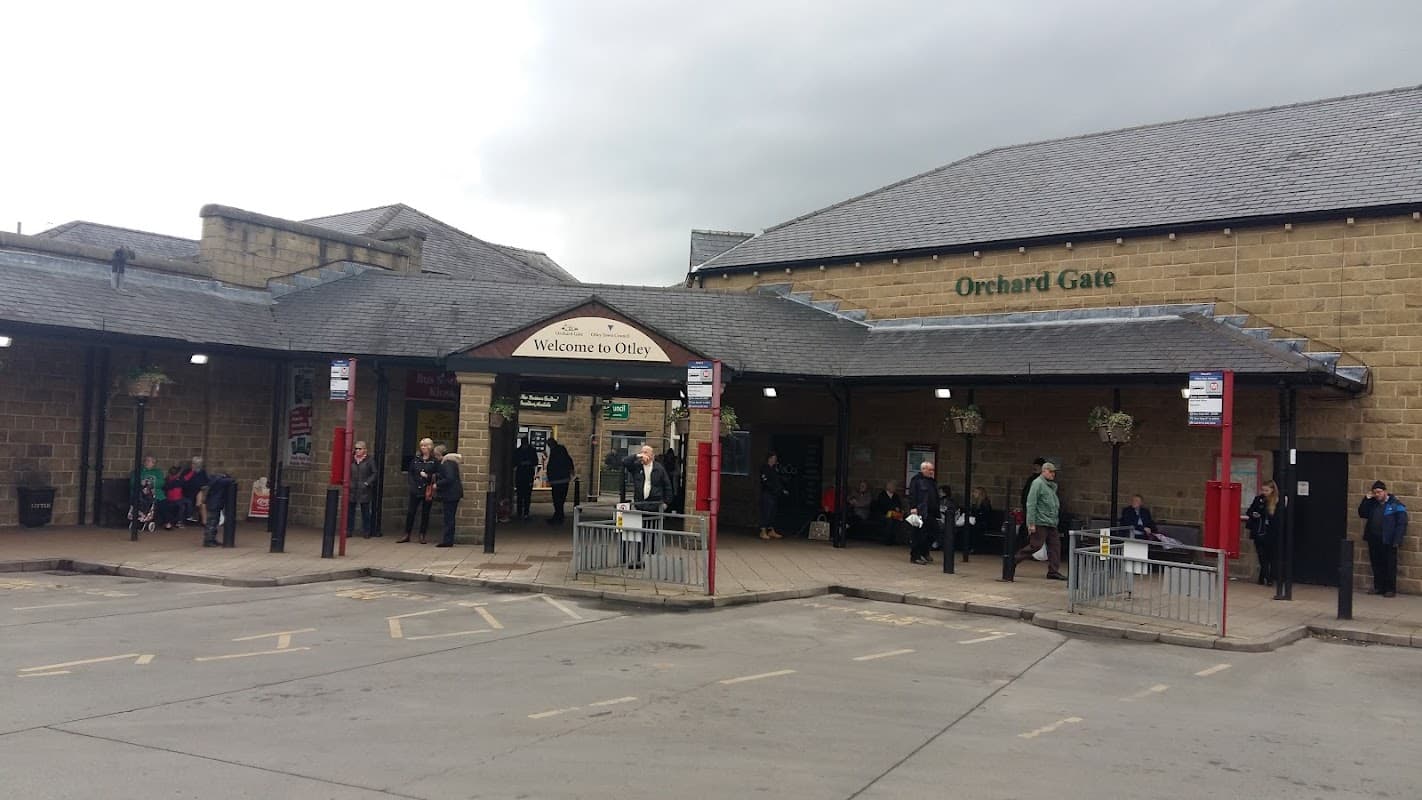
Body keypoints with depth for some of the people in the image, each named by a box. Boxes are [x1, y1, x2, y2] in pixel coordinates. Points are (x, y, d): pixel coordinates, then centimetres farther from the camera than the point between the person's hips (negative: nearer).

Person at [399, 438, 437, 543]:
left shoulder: (435, 461, -2)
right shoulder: (416, 459, 9)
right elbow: (410, 473, 12)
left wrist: (428, 476, -17)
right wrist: (411, 485, 1)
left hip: (428, 491, -3)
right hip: (415, 491, 3)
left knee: (425, 513, 5)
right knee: (410, 512, 3)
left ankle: (422, 536, 13)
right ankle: (407, 535, 11)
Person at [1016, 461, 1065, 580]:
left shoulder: (1052, 485, 17)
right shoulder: (1037, 483, -10)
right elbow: (1031, 504, -15)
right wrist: (1031, 523, -19)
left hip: (1051, 523, 9)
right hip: (1040, 522, -9)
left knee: (1055, 545, 4)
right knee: (1035, 545, -9)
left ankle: (1053, 571, 8)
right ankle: (1013, 561, 4)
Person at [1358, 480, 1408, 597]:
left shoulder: (1396, 505, -5)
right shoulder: (1372, 504, 13)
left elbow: (1402, 523, -9)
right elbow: (1362, 513, 12)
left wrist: (1396, 540, -17)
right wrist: (1366, 499, 2)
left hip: (1388, 542, -6)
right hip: (1374, 540, 6)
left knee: (1390, 566, -1)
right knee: (1376, 565, 10)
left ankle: (1391, 589, 5)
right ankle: (1378, 587, 18)